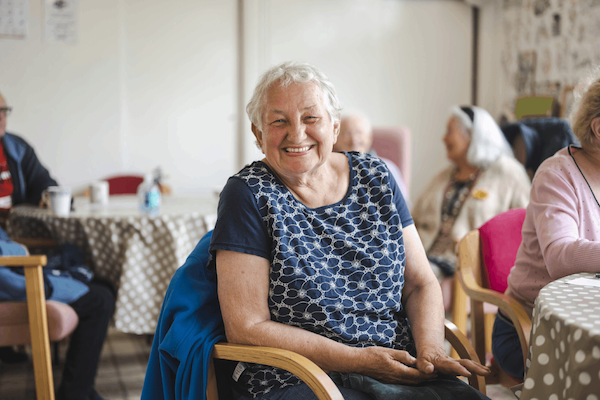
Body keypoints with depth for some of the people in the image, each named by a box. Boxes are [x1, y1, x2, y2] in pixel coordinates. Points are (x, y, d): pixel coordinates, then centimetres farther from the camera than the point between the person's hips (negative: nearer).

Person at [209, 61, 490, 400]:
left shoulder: (375, 177, 8)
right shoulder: (250, 194, -6)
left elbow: (421, 284, 10)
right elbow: (247, 329, -10)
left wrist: (430, 349, -10)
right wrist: (360, 359, -14)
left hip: (401, 369, 4)